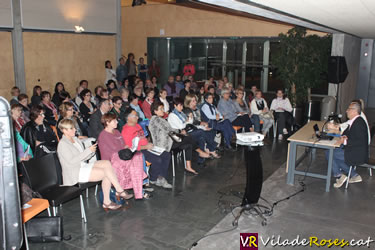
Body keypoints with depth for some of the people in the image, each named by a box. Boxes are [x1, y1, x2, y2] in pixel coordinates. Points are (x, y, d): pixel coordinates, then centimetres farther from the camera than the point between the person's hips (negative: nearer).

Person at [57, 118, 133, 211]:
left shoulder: (76, 139, 18)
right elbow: (71, 161, -19)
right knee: (107, 173, -24)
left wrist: (92, 151, -2)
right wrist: (88, 151, -19)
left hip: (84, 166, 8)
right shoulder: (62, 144, -9)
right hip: (75, 173, -8)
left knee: (107, 163, -20)